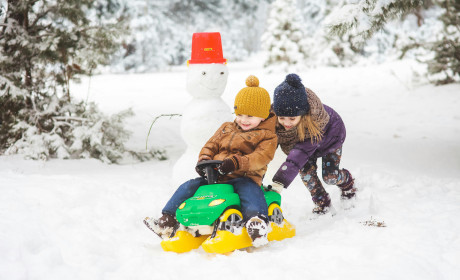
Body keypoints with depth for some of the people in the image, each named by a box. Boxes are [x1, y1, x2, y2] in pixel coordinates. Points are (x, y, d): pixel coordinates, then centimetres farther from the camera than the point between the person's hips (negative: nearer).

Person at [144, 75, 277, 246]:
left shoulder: (267, 136, 2)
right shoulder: (226, 129, 22)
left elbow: (261, 157, -14)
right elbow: (211, 145, 19)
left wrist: (237, 162, -29)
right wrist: (204, 160, -4)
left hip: (244, 177, -6)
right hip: (215, 176, 6)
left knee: (249, 189, -39)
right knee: (188, 186, -6)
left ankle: (257, 221, -59)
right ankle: (167, 221, -6)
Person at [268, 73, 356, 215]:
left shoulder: (313, 122, -49)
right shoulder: (273, 117, -35)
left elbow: (300, 154, -56)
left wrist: (279, 182, -65)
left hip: (330, 134, -4)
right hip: (301, 139, 4)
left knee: (329, 176, -5)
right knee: (306, 169, -14)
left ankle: (347, 182, 32)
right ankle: (321, 202, 10)